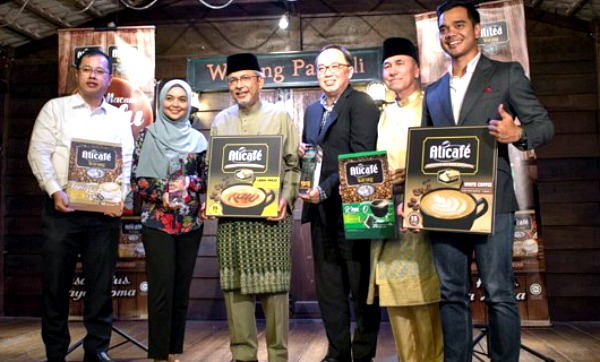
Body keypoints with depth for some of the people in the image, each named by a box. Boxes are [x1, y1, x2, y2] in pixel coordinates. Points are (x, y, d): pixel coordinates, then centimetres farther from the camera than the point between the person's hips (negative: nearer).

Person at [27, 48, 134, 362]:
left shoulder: (119, 119, 13)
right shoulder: (55, 108, 8)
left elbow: (127, 164, 7)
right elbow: (38, 152, 0)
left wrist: (120, 198, -8)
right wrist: (55, 191, -13)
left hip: (104, 213, 2)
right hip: (62, 208, -1)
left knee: (101, 283, 5)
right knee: (56, 281, 4)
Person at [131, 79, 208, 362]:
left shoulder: (198, 139, 10)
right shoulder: (148, 135, 3)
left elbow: (208, 179, 9)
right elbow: (136, 179, 0)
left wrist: (188, 183, -10)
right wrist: (161, 194, -14)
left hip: (190, 222, 3)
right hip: (157, 221, -3)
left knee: (181, 288, 7)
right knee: (162, 288, -5)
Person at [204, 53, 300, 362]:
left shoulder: (280, 117, 6)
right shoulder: (221, 121, 14)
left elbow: (294, 164, 3)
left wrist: (286, 198, -11)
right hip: (230, 215, 3)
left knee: (274, 285, 0)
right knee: (234, 285, 3)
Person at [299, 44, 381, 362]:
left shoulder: (363, 105, -7)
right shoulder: (312, 110, 17)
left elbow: (361, 159, -16)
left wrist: (326, 189, -21)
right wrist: (303, 152, 1)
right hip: (321, 210, 8)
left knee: (361, 287, 4)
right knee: (327, 286, 13)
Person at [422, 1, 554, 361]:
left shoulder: (507, 73, 7)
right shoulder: (434, 92, 19)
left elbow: (544, 124, 4)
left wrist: (518, 133, -19)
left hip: (491, 200, -4)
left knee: (499, 294, -1)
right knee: (452, 294, 8)